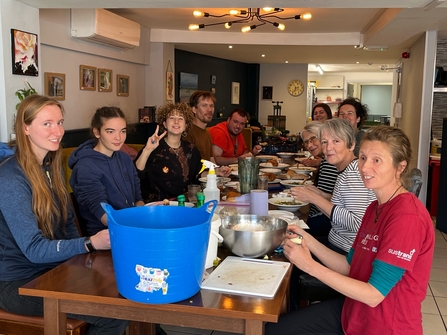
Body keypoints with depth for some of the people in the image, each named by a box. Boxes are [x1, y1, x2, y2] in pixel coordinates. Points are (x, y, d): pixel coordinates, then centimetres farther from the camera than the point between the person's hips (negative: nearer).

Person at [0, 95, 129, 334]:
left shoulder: (51, 165, 5)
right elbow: (34, 249, -24)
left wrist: (81, 256, -6)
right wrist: (90, 244, -35)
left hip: (54, 268, 7)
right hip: (21, 282, -7)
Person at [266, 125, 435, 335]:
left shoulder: (407, 216, -25)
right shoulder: (375, 207, 4)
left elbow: (374, 295, -25)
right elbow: (350, 267, 5)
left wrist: (310, 265, -26)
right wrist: (309, 242, -8)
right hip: (354, 309, 8)